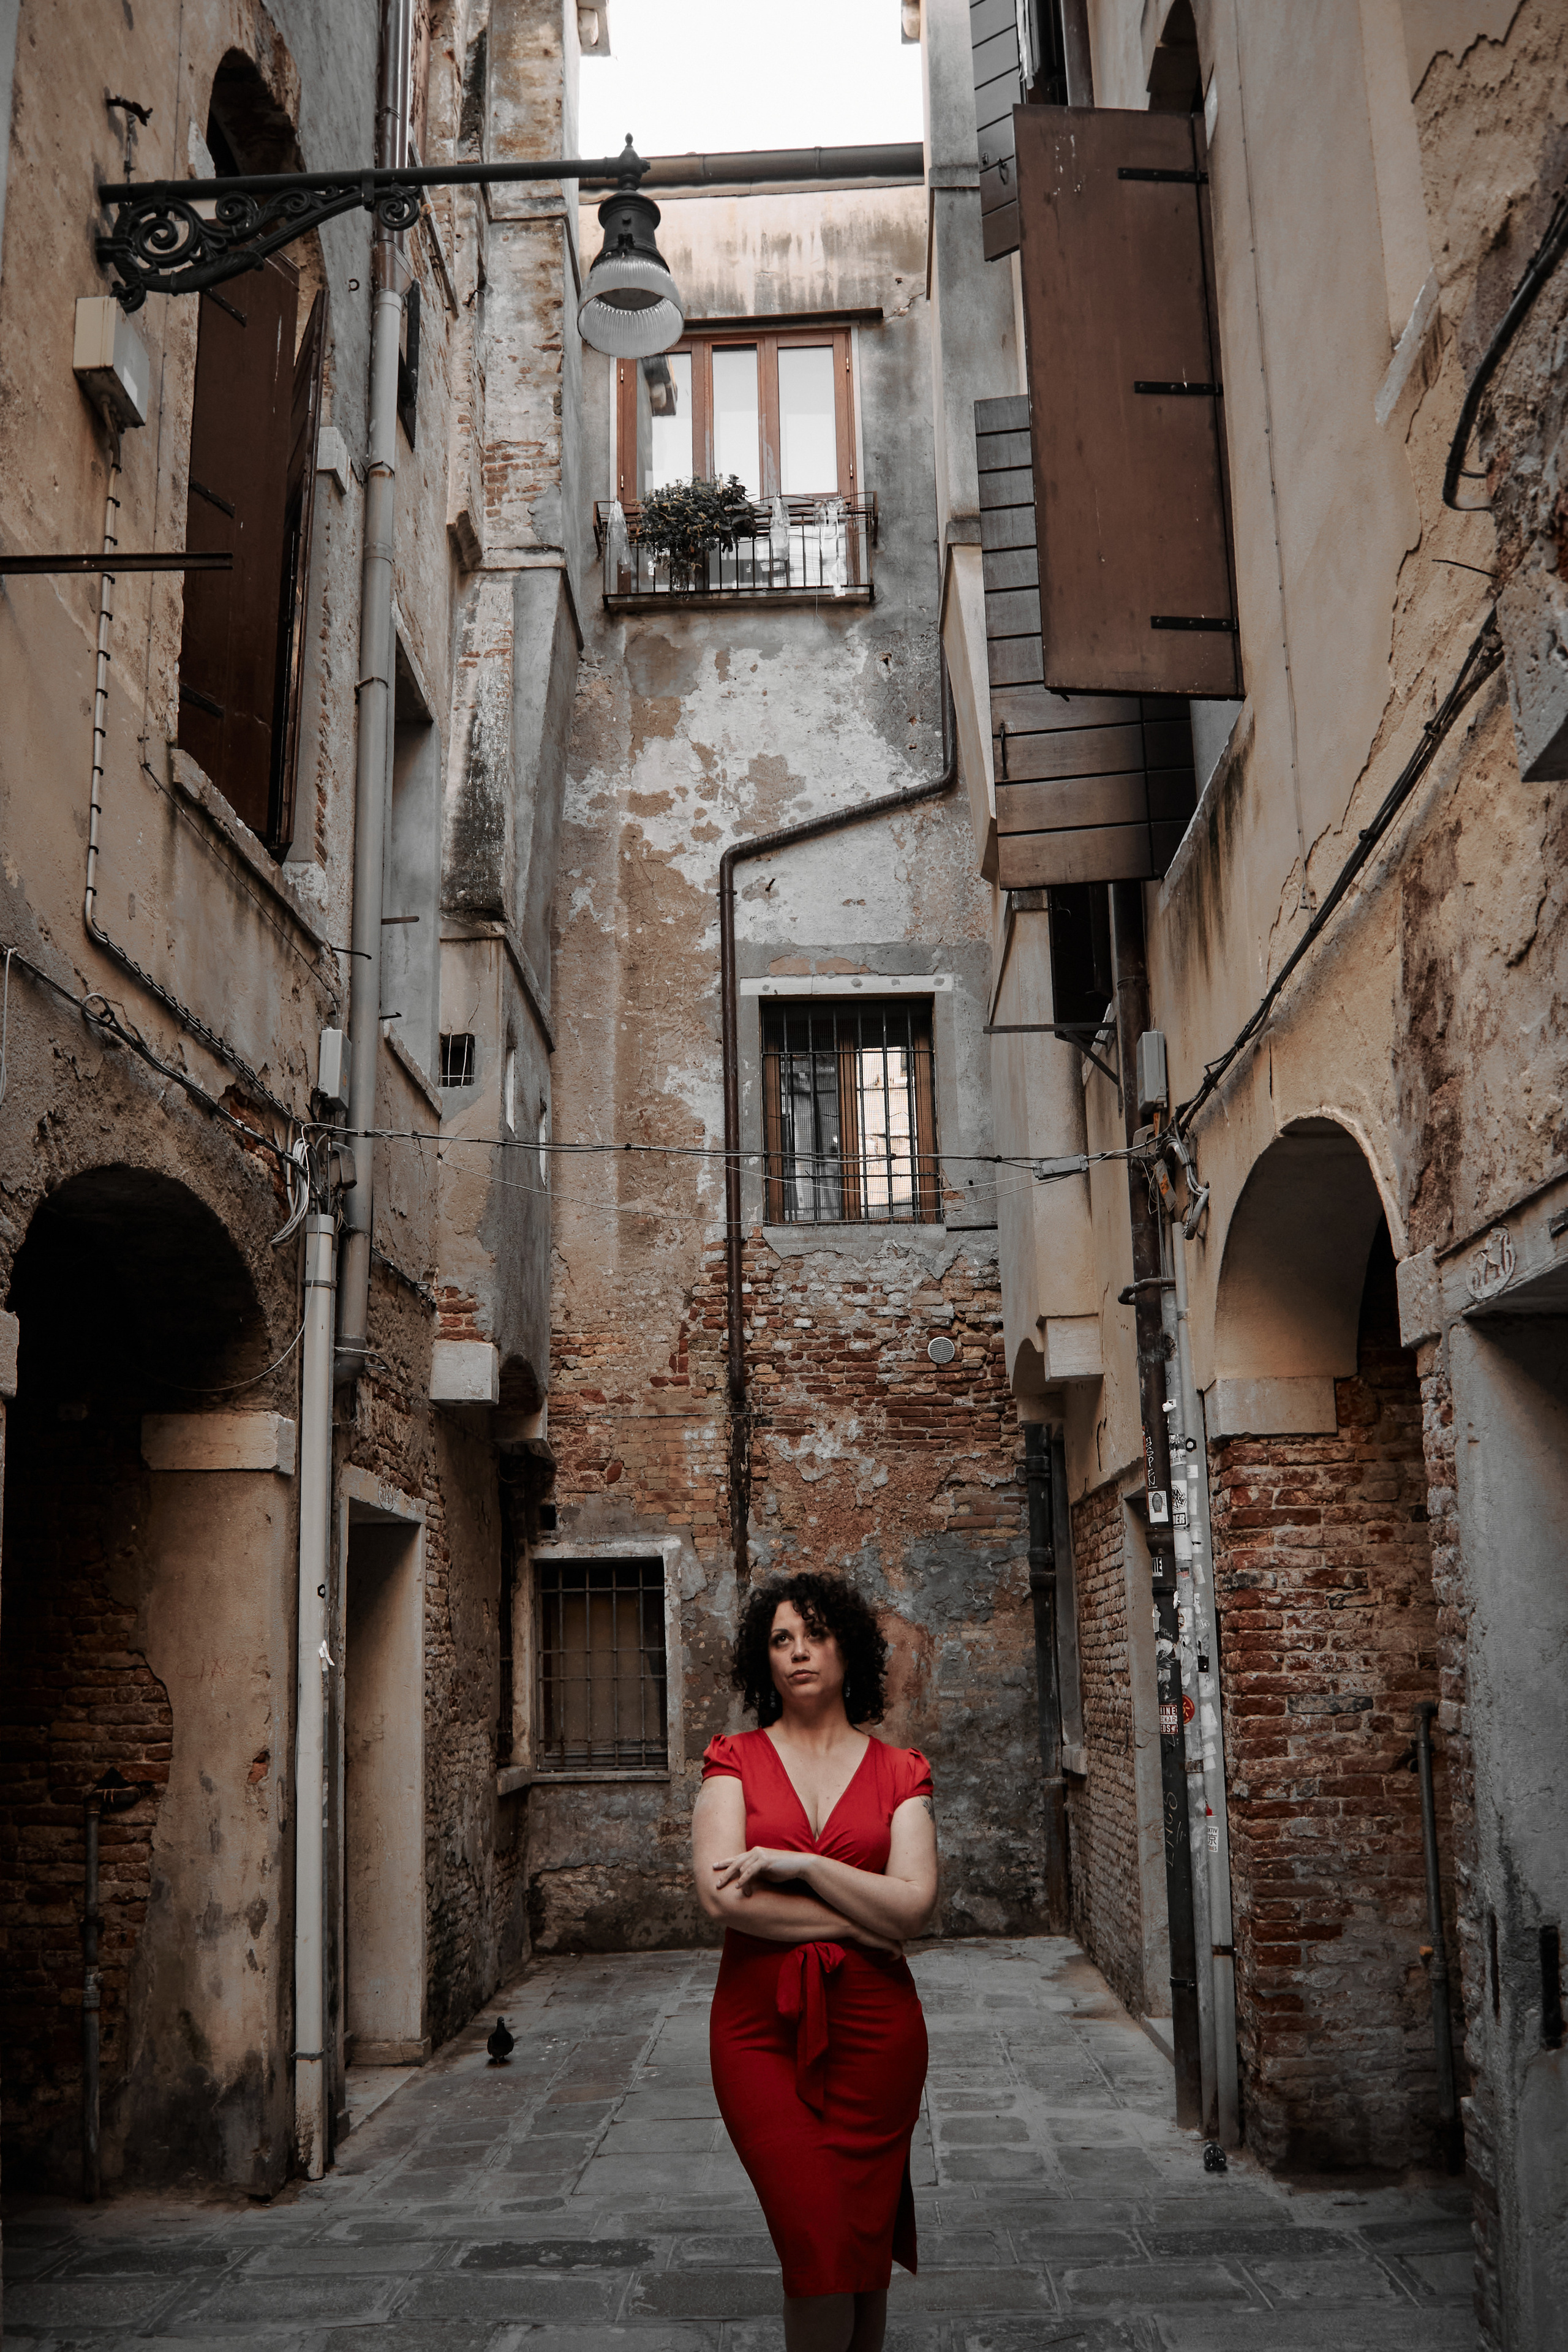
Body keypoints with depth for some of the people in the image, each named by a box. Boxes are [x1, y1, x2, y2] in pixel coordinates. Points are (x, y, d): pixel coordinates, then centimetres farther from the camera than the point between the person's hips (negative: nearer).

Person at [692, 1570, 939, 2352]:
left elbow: (913, 1905, -6)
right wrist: (856, 1922, -9)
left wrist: (795, 1863, -13)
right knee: (818, 2246, -8)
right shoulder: (734, 1762, 4)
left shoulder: (898, 1772, 6)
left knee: (865, 2248, 6)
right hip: (760, 2024, -1)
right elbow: (720, 1895, -9)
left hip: (873, 2024, 1)